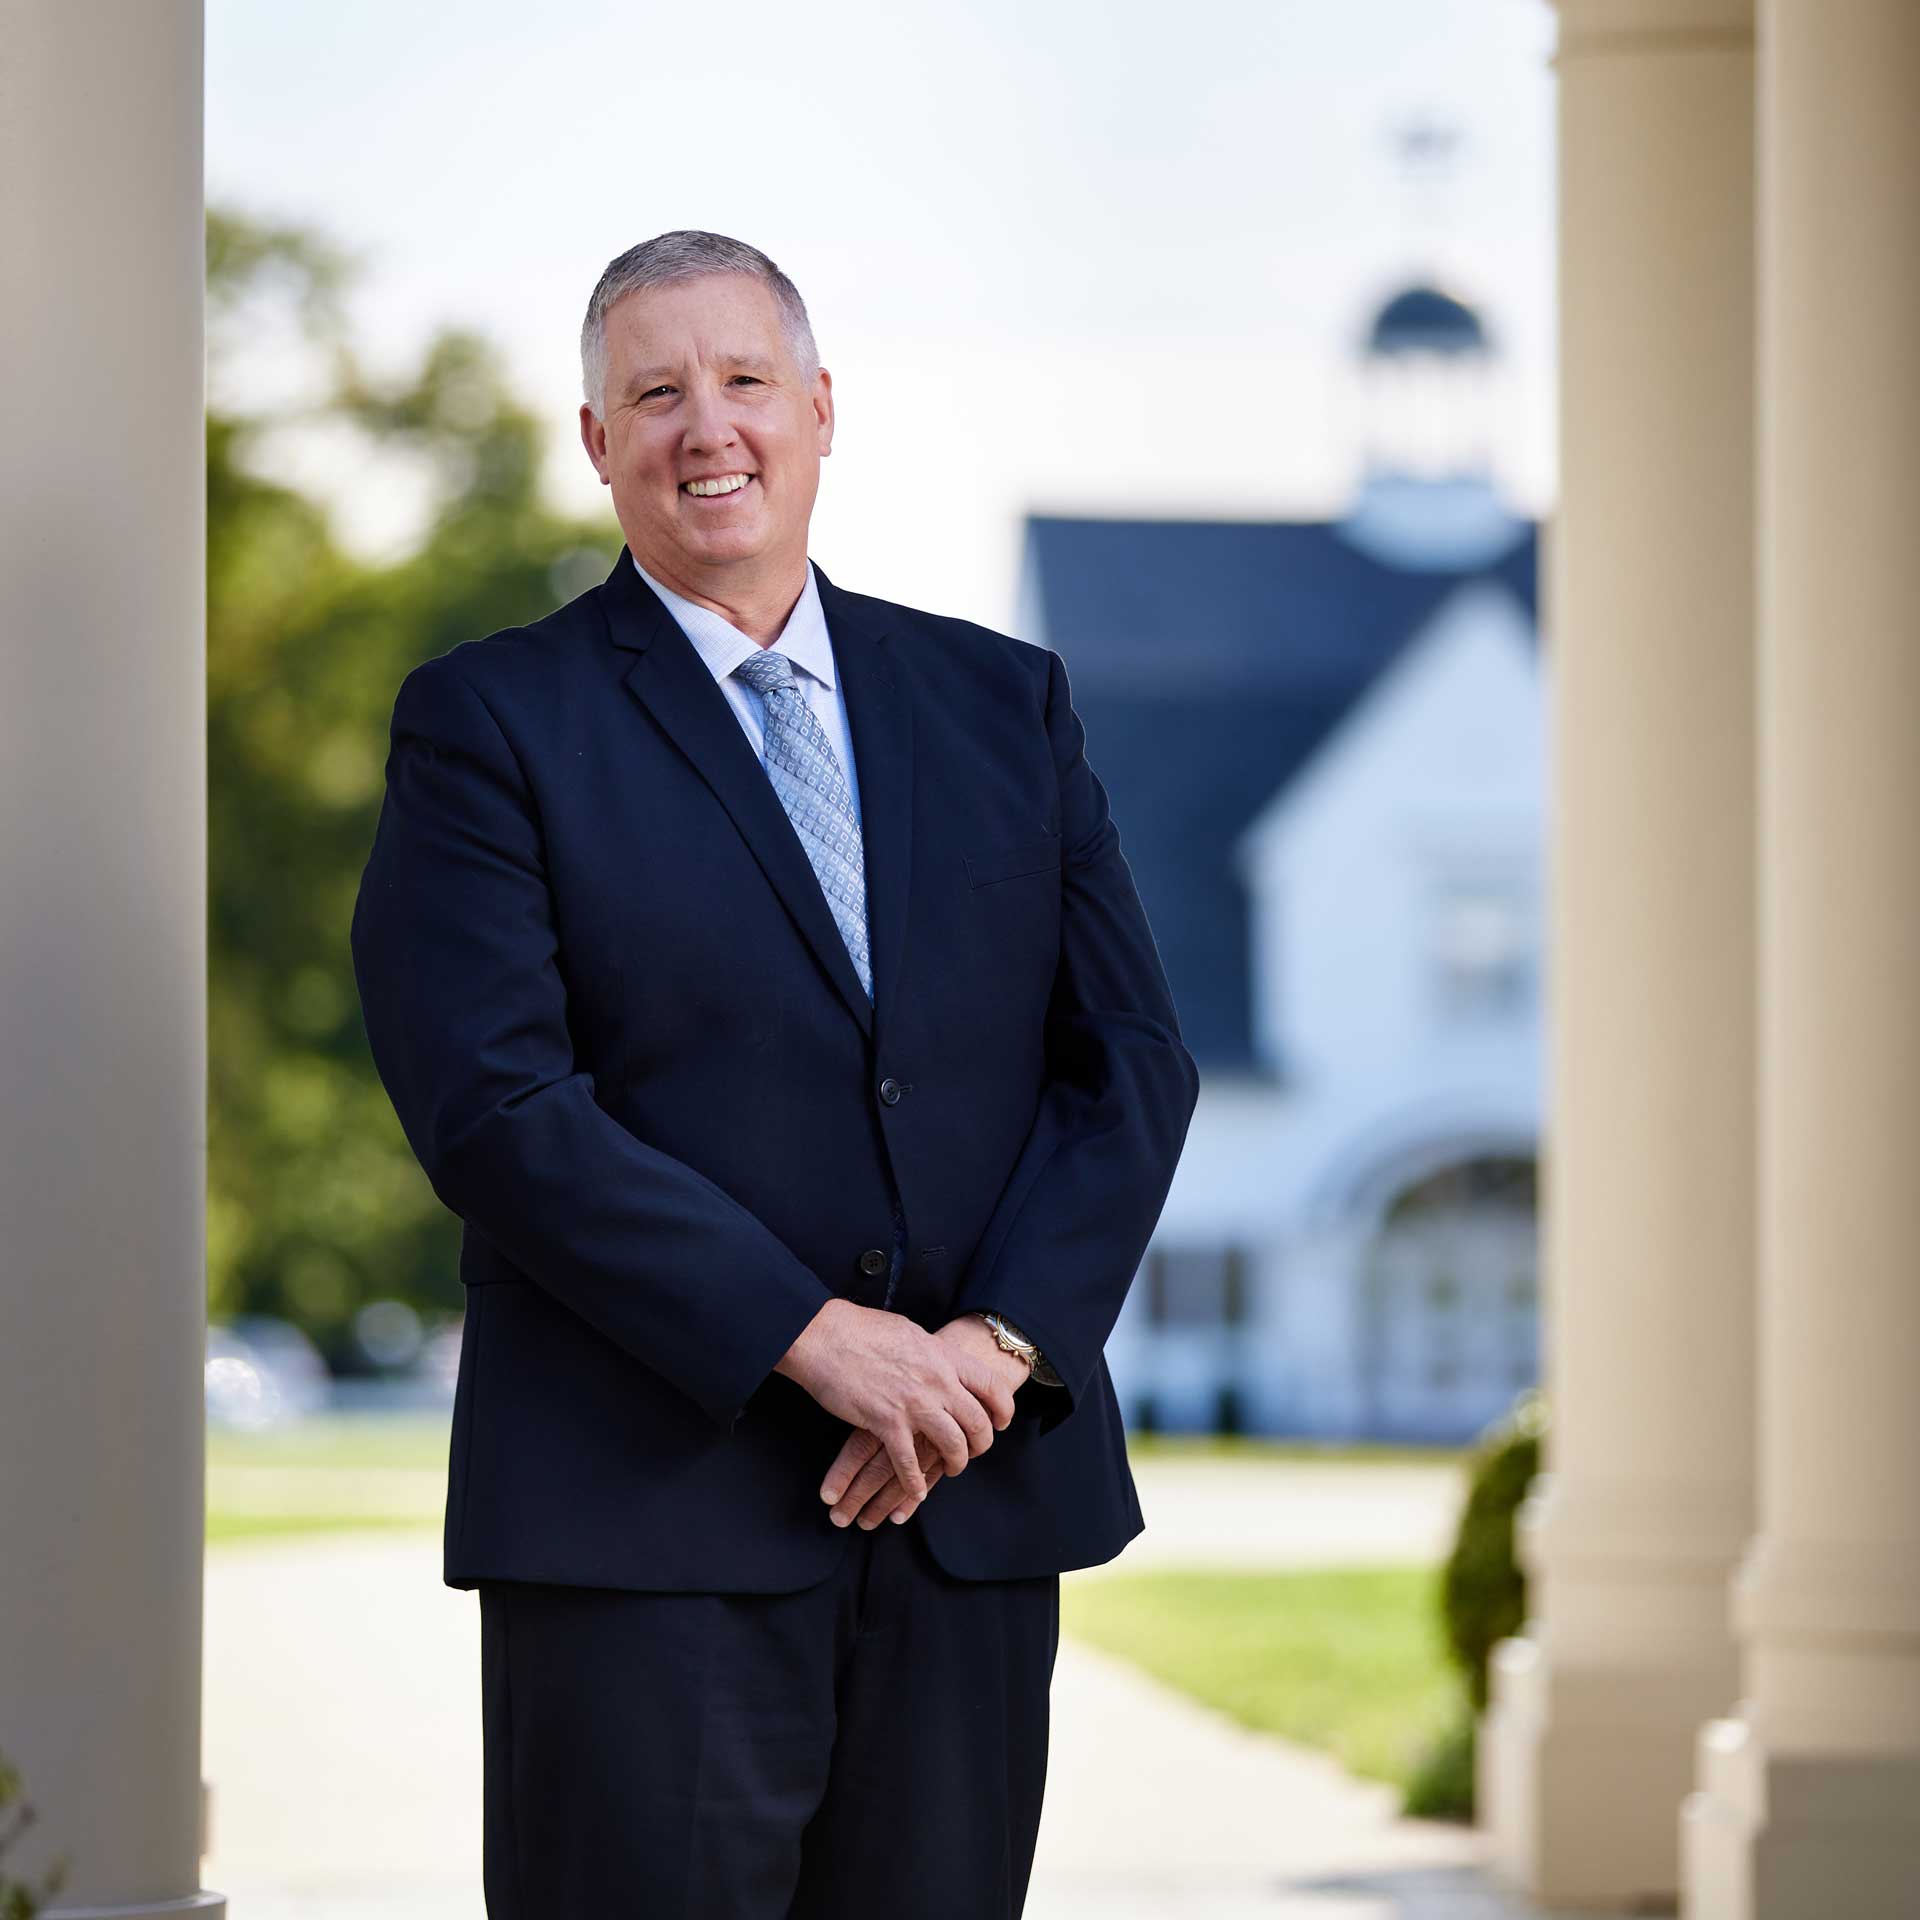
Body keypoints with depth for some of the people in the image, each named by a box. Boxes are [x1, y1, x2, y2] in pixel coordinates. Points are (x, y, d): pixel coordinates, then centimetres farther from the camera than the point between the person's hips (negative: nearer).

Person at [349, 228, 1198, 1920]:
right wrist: (812, 1339, -15)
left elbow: (1131, 1058, 9)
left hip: (974, 1505, 4)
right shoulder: (489, 723, 2)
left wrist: (999, 1342, -8)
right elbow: (494, 1103, -9)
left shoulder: (1004, 703, 15)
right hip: (650, 1522, -4)